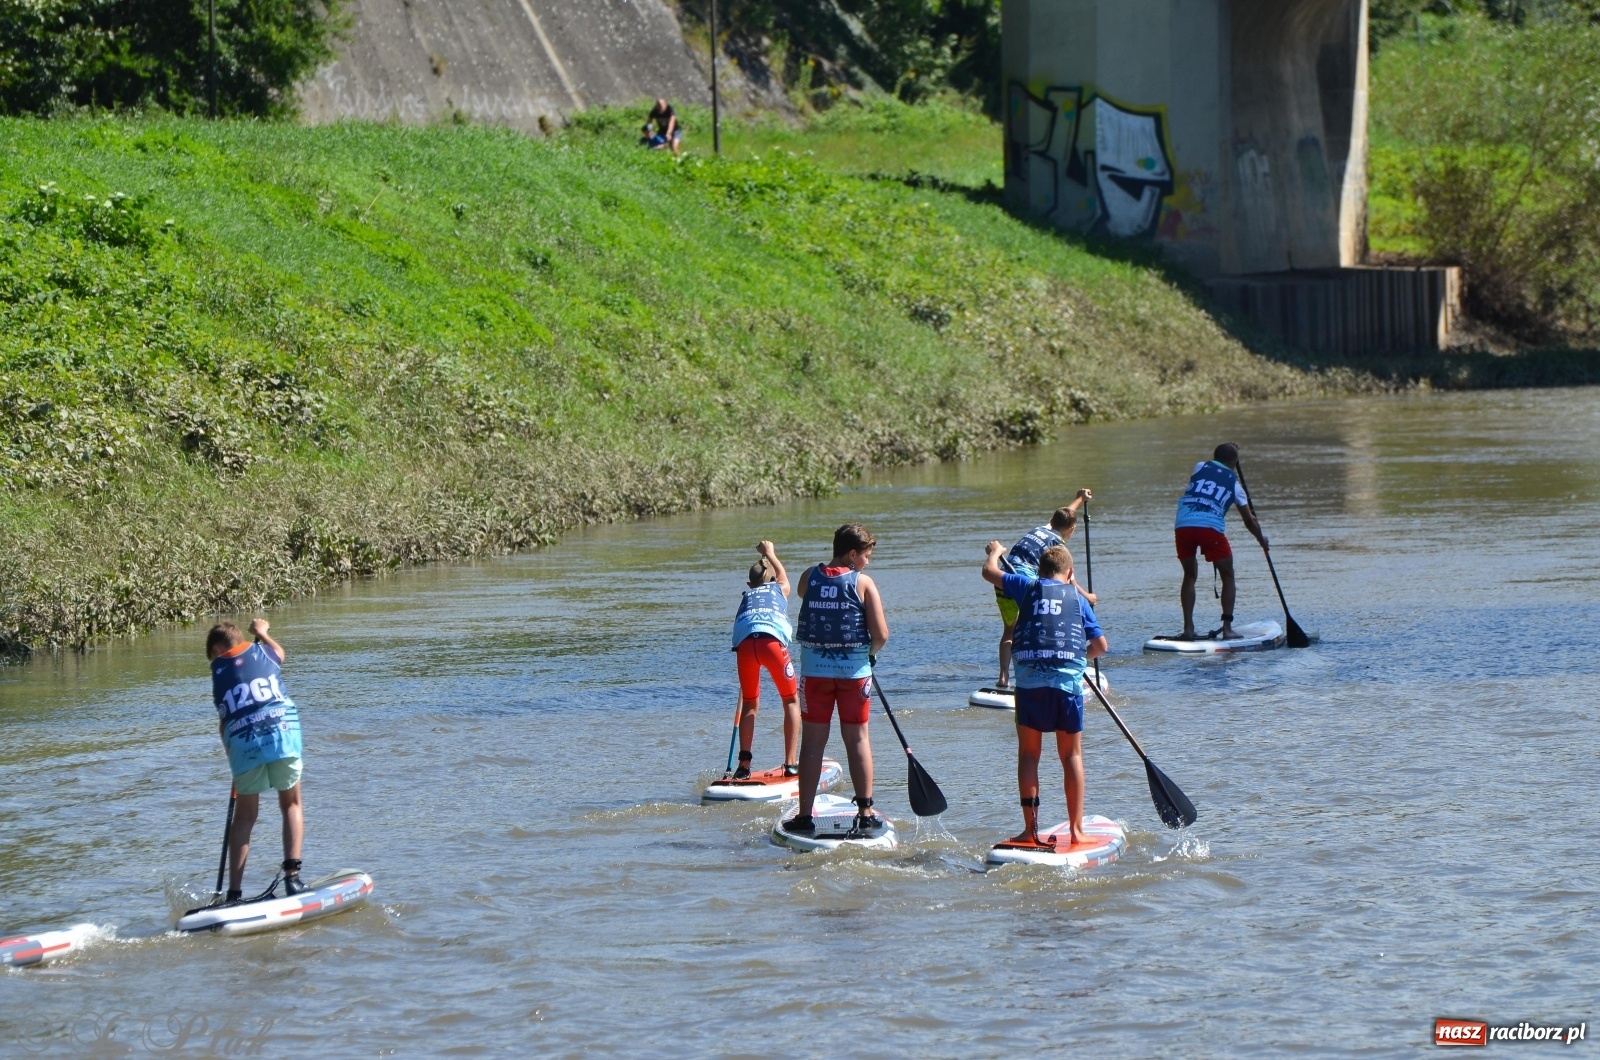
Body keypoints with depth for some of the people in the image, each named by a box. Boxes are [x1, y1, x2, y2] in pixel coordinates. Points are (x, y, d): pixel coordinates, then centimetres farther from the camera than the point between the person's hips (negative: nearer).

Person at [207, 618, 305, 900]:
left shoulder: (219, 671, 15)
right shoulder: (262, 653, 17)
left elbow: (223, 722, 14)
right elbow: (279, 651, 43)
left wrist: (232, 752, 25)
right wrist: (261, 632, 59)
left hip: (243, 742, 0)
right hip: (282, 732, 0)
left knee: (244, 817, 12)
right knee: (291, 805, 16)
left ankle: (234, 892, 7)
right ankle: (292, 874, 0)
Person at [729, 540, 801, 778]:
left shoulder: (746, 597, 35)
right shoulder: (780, 588, 33)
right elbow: (782, 573, 56)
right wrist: (769, 553, 72)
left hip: (744, 643, 2)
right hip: (772, 640, -2)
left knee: (749, 704, 20)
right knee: (791, 700, 14)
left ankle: (744, 765, 9)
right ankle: (790, 764, 6)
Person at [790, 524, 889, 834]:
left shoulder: (809, 577, 0)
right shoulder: (863, 583, -8)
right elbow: (881, 635, -9)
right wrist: (870, 652, 10)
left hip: (814, 668, 2)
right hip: (854, 669, -2)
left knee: (812, 741, 6)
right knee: (857, 739, 8)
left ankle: (804, 815, 5)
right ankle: (865, 813, 8)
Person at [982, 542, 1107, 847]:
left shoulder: (1028, 587, 15)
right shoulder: (1077, 597, 16)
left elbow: (989, 571, 26)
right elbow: (1101, 645, 16)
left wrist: (995, 551, 48)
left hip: (1030, 679, 0)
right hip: (1068, 681, 0)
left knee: (1028, 754, 8)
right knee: (1071, 755, 8)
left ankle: (1030, 828, 2)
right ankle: (1076, 830, 6)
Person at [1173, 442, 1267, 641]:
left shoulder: (1200, 467, 20)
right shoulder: (1234, 484, 19)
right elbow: (1249, 520, 27)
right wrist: (1262, 540, 43)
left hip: (1183, 525, 2)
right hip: (1210, 527, -2)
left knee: (1190, 576, 20)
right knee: (1228, 577, 15)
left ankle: (1188, 629, 11)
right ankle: (1227, 629, 7)